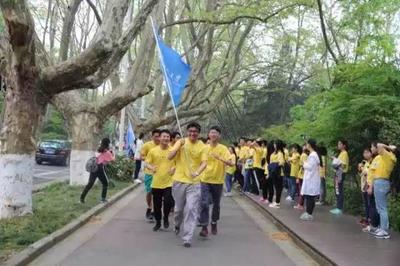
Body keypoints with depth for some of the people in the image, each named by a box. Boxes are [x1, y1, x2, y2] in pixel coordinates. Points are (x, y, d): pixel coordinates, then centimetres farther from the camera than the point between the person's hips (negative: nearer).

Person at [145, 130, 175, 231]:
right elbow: (147, 163, 2)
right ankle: (158, 222, 30)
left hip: (169, 182, -1)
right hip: (156, 182, 1)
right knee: (157, 204, 10)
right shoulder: (153, 150, -1)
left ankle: (166, 218, 20)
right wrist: (151, 167, -19)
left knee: (168, 202, -10)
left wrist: (174, 168, -14)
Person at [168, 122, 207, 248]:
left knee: (191, 209, -9)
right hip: (179, 181, 1)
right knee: (179, 208, 15)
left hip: (194, 182, -1)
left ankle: (187, 238, -3)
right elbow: (170, 157, -9)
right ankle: (177, 225, 47)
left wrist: (197, 172, -29)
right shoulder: (181, 142, -2)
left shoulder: (202, 146, -2)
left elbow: (204, 163, -9)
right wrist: (179, 146, -24)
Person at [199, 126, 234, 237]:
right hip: (205, 180, 0)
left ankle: (214, 224, 32)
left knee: (216, 204, 13)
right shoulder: (204, 148, 0)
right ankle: (204, 227, -6)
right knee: (204, 203, -11)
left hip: (218, 181, 0)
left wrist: (220, 158, -32)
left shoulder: (223, 148, -7)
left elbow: (231, 163, -18)